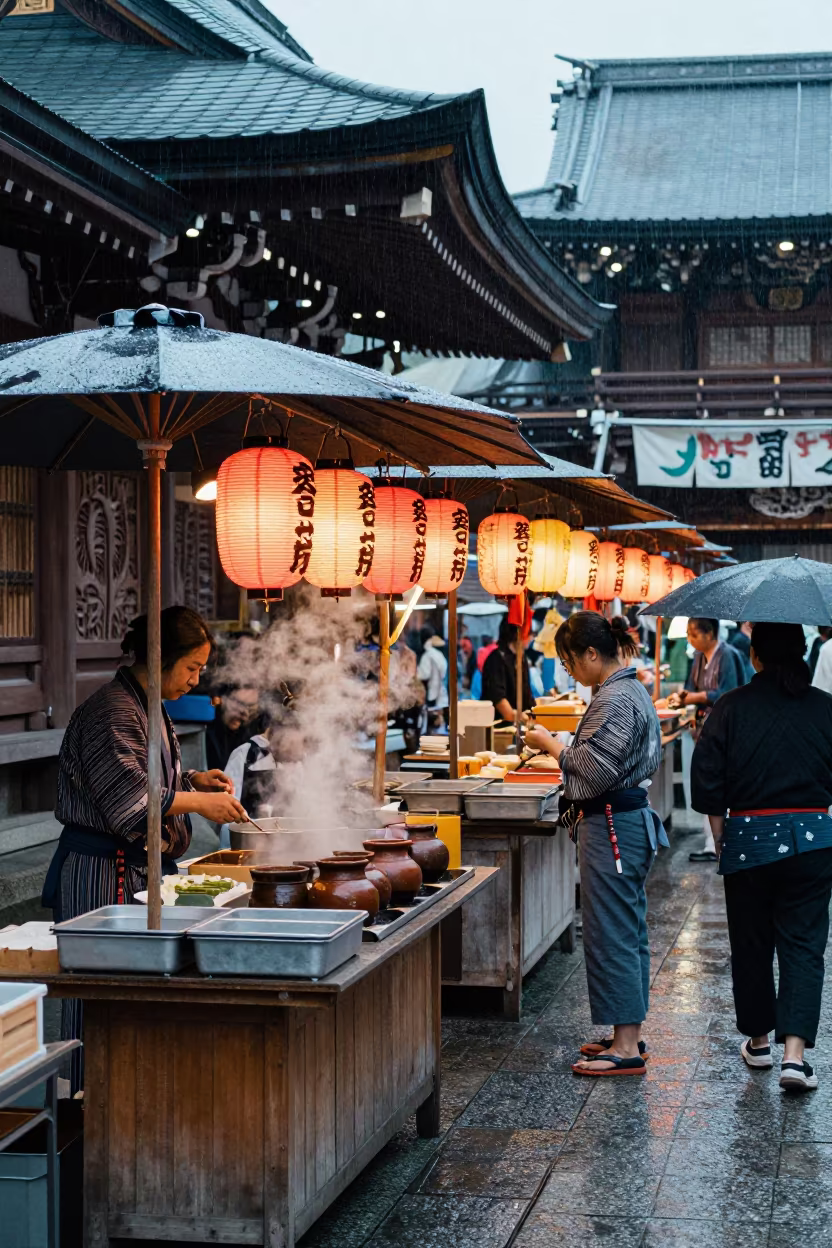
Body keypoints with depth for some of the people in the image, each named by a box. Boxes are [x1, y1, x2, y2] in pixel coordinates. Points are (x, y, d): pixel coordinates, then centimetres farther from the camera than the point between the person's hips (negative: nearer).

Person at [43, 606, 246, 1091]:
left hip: (141, 868, 10)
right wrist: (200, 803, -19)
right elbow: (129, 800, -24)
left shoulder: (149, 708, 15)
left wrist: (194, 779, 12)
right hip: (102, 873, -10)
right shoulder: (111, 710, -17)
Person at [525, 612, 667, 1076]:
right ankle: (629, 1035, 23)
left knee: (611, 937, -5)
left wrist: (551, 744, -9)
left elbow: (595, 770, -23)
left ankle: (626, 1049, -2)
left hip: (611, 827, -11)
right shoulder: (635, 690, 13)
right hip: (633, 819, 11)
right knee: (630, 934, 15)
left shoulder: (614, 699, -19)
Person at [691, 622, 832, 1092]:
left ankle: (759, 1040, 27)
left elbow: (707, 781, -5)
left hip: (749, 837, 0)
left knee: (752, 943, 14)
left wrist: (720, 837, 6)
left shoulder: (732, 707, -5)